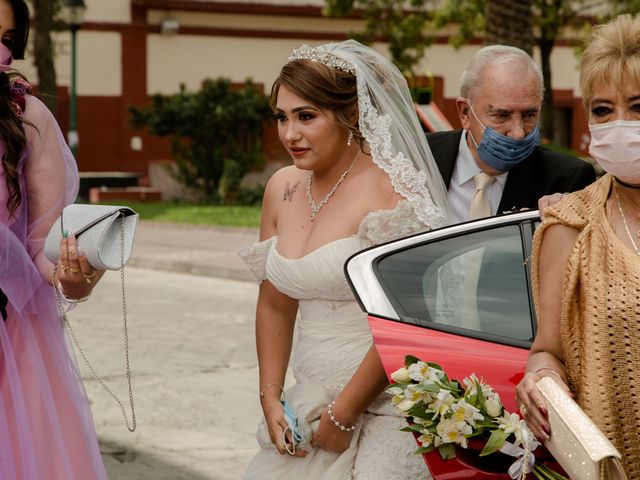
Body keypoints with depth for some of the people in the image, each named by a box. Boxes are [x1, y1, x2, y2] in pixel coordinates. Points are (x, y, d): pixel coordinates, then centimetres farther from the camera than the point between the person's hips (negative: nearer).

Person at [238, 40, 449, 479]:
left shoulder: (388, 190, -14)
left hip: (377, 406, -6)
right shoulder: (283, 188, 5)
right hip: (309, 402, 6)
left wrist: (342, 415, -13)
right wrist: (271, 397, 6)